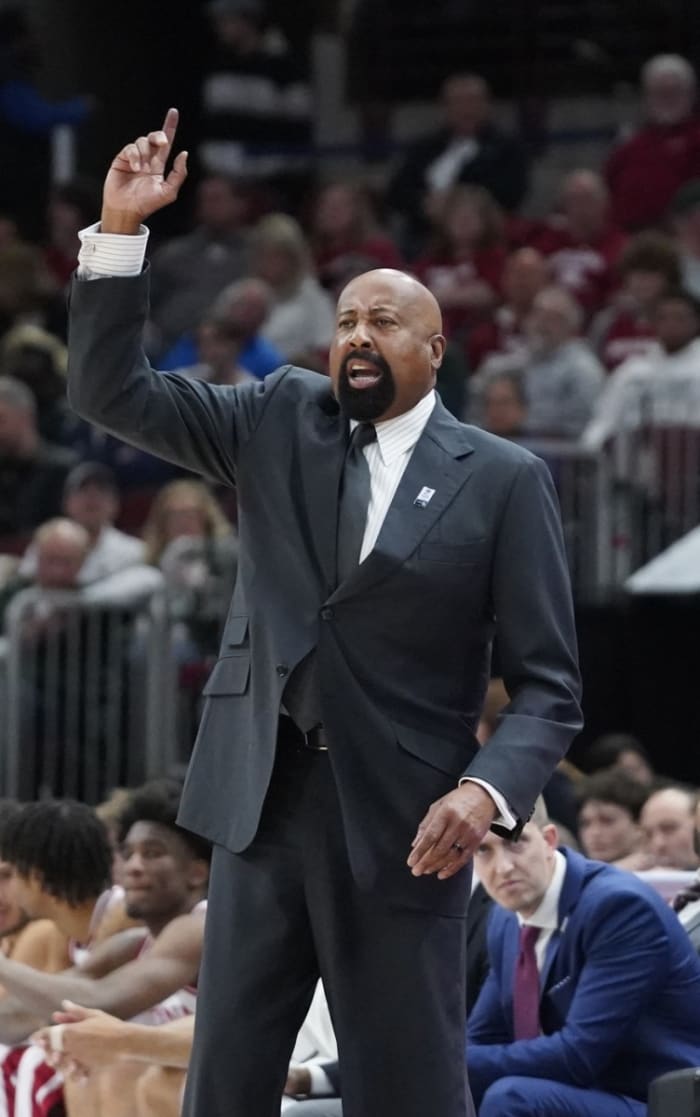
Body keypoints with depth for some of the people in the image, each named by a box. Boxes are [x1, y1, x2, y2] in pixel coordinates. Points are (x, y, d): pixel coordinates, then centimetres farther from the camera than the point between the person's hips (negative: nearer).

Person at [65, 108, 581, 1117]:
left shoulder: (505, 480, -1)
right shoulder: (283, 420, 9)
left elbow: (548, 683, -3)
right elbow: (111, 391, 4)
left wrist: (488, 789, -21)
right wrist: (120, 228, -8)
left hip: (403, 820, -3)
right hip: (267, 802, 3)